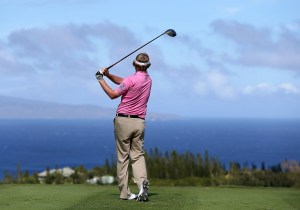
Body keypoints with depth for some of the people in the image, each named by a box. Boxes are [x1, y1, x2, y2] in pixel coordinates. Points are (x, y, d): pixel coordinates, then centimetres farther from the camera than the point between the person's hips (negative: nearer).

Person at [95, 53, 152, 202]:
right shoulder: (148, 80, 10)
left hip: (123, 121, -5)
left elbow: (113, 94, -9)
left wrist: (101, 80, -1)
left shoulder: (131, 80, -15)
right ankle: (142, 181, -20)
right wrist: (108, 75, 8)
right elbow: (123, 82, 17)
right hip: (140, 122, 5)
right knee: (138, 155, 6)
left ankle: (124, 192, 2)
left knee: (123, 157, 3)